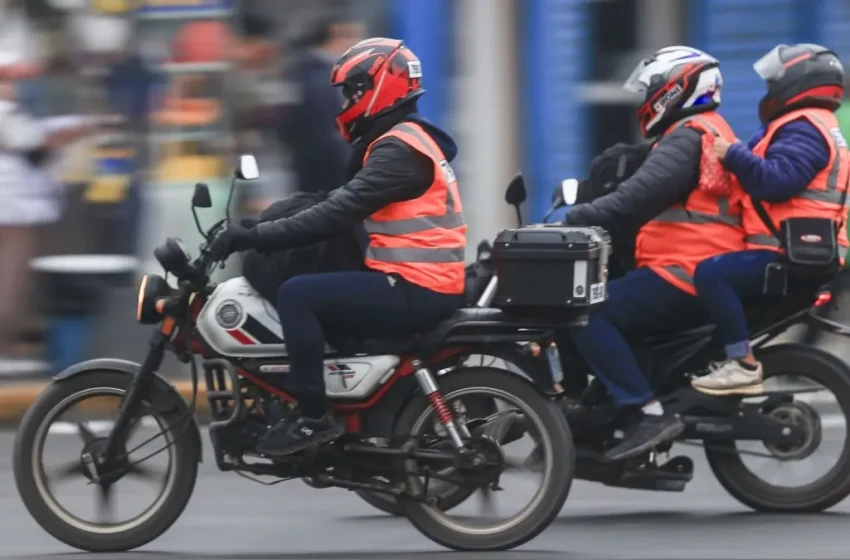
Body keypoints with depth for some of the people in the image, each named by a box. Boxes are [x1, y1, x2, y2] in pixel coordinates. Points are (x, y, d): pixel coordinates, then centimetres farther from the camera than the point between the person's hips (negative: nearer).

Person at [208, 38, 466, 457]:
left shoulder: (398, 149, -15)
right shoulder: (406, 140, 18)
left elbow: (337, 215, -23)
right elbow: (343, 205, 21)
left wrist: (256, 236, -21)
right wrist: (263, 234, 15)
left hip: (413, 290, -11)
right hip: (425, 286, 11)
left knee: (297, 294, -17)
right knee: (312, 294, 23)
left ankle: (313, 416, -16)